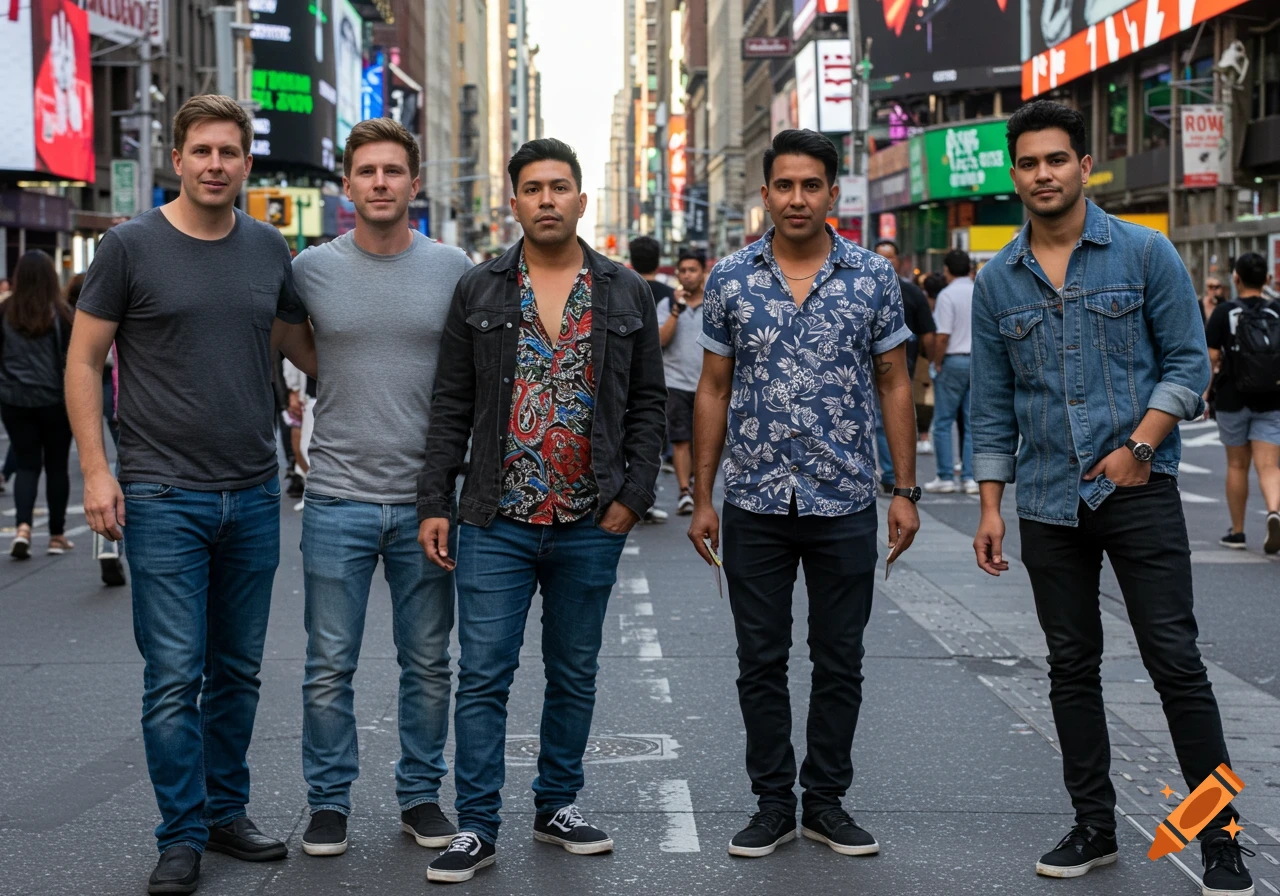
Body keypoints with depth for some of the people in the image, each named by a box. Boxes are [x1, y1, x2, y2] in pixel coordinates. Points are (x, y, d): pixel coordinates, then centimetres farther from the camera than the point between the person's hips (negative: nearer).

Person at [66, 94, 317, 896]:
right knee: (175, 677, -3)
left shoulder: (269, 250, 7)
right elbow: (84, 359, -2)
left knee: (238, 672, 12)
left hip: (254, 496, 4)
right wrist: (96, 469, -9)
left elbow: (301, 344, 21)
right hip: (164, 497, -4)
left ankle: (225, 811, 26)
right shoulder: (132, 247, -5)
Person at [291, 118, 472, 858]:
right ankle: (329, 801, 17)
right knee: (330, 667, 4)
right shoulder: (312, 269, 1)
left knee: (428, 664, 10)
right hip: (338, 498, -1)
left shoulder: (453, 268, 2)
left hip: (426, 498, 1)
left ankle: (421, 795, 23)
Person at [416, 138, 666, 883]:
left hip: (591, 524, 1)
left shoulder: (627, 295, 5)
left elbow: (649, 403, 6)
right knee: (483, 676, -2)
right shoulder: (479, 292, 4)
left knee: (574, 675, 12)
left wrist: (634, 495, -3)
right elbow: (452, 405, 3)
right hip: (497, 521, -1)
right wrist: (435, 502, -2)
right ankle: (477, 828, 5)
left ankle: (559, 806, 25)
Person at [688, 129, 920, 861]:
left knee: (840, 662, 8)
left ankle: (827, 802, 21)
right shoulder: (730, 278, 1)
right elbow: (714, 389, 5)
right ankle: (773, 804, 18)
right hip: (755, 505, 0)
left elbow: (894, 384, 4)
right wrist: (702, 497, 2)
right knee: (761, 662, 6)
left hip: (846, 503, 0)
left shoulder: (874, 276, 0)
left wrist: (906, 490, -1)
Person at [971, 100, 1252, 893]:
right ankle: (1094, 824, 20)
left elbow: (1188, 360, -2)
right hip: (1049, 503, 4)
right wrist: (991, 506, 6)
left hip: (1139, 492, -3)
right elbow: (993, 403, 10)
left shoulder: (1145, 254, -1)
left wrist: (1141, 446, -14)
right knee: (1072, 667, 9)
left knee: (1176, 660, -5)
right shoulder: (998, 282, 8)